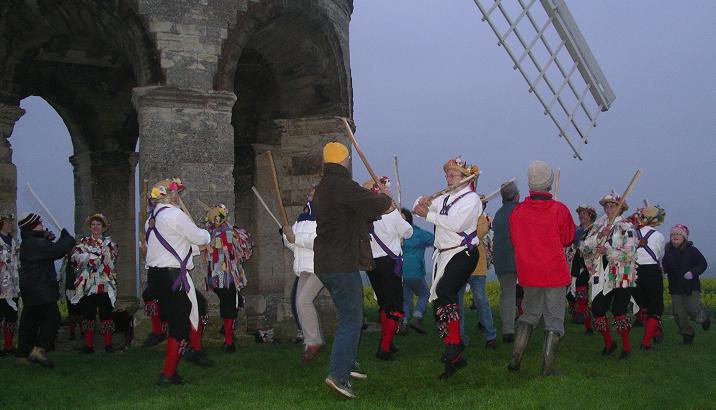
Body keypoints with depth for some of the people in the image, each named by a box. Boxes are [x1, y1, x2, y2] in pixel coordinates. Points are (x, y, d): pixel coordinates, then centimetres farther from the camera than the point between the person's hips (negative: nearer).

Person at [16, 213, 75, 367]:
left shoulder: (27, 243, 15)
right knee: (52, 319, -10)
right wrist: (67, 238, -2)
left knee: (29, 321, 13)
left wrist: (46, 238, 4)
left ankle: (23, 355, 16)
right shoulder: (37, 243, -16)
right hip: (41, 290, -10)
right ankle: (39, 349, -20)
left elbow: (49, 250, 22)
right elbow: (58, 250, -20)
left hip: (29, 291, 10)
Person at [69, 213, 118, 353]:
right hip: (86, 284, 2)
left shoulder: (109, 242, 8)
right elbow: (75, 256, -2)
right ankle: (88, 345, 8)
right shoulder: (83, 242, 14)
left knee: (106, 314, -2)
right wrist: (98, 256, -12)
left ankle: (108, 344, 2)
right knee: (87, 315, 3)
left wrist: (88, 257, -11)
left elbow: (110, 259, -9)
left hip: (104, 285, -2)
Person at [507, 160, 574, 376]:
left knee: (529, 314, 20)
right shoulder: (559, 210, -12)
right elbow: (568, 239, 2)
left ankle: (515, 358, 13)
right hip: (555, 272, -3)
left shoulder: (517, 211, -4)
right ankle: (547, 367, 6)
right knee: (554, 318, 6)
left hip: (528, 273, 3)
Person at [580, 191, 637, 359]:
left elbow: (630, 254, -15)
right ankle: (608, 343, 20)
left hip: (622, 276, -5)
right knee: (597, 309, 0)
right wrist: (598, 236, -14)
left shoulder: (626, 227, -4)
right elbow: (584, 248, 0)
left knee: (618, 311, -9)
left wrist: (608, 251, -21)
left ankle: (626, 346, 8)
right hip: (603, 276, 5)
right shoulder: (599, 226, 11)